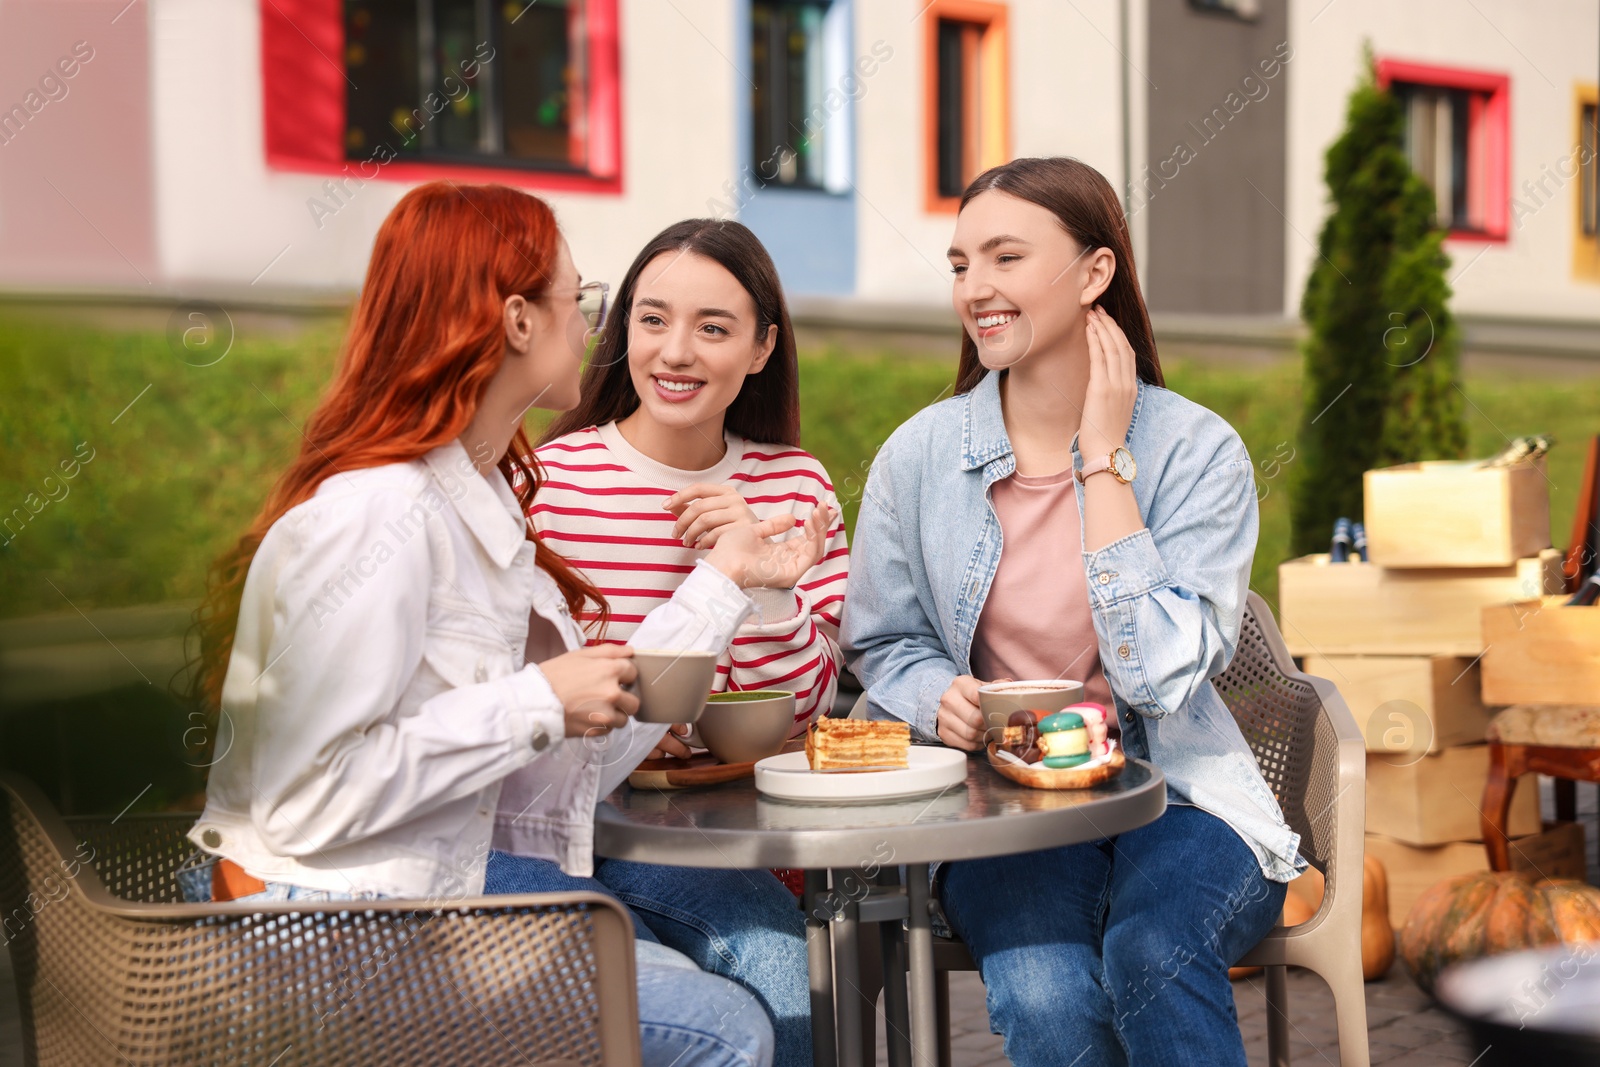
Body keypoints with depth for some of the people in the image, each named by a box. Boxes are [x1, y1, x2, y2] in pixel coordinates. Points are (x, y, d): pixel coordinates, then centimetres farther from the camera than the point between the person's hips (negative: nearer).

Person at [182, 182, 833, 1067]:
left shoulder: (481, 499, 9)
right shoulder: (379, 517, -20)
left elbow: (574, 767, 5)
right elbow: (311, 799, -25)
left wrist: (723, 580, 10)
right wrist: (536, 704, -19)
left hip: (420, 906, 9)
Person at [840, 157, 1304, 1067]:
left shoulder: (1197, 451, -5)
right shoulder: (918, 458, 0)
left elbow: (1163, 673, -16)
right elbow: (883, 645, 13)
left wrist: (1104, 459, -14)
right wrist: (941, 697, -11)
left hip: (1176, 796, -1)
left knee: (1152, 950, -33)